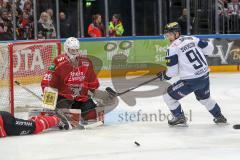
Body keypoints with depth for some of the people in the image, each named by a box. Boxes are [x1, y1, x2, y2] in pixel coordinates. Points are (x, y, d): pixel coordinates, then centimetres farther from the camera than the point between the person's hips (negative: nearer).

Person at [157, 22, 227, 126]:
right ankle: (219, 117, 41)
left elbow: (172, 71, -11)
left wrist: (164, 76, 9)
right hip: (205, 76, 7)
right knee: (205, 98, 33)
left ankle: (179, 117, 14)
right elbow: (209, 48, 12)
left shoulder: (172, 48, -11)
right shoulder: (192, 39, 6)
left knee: (168, 96, 8)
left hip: (191, 81, -7)